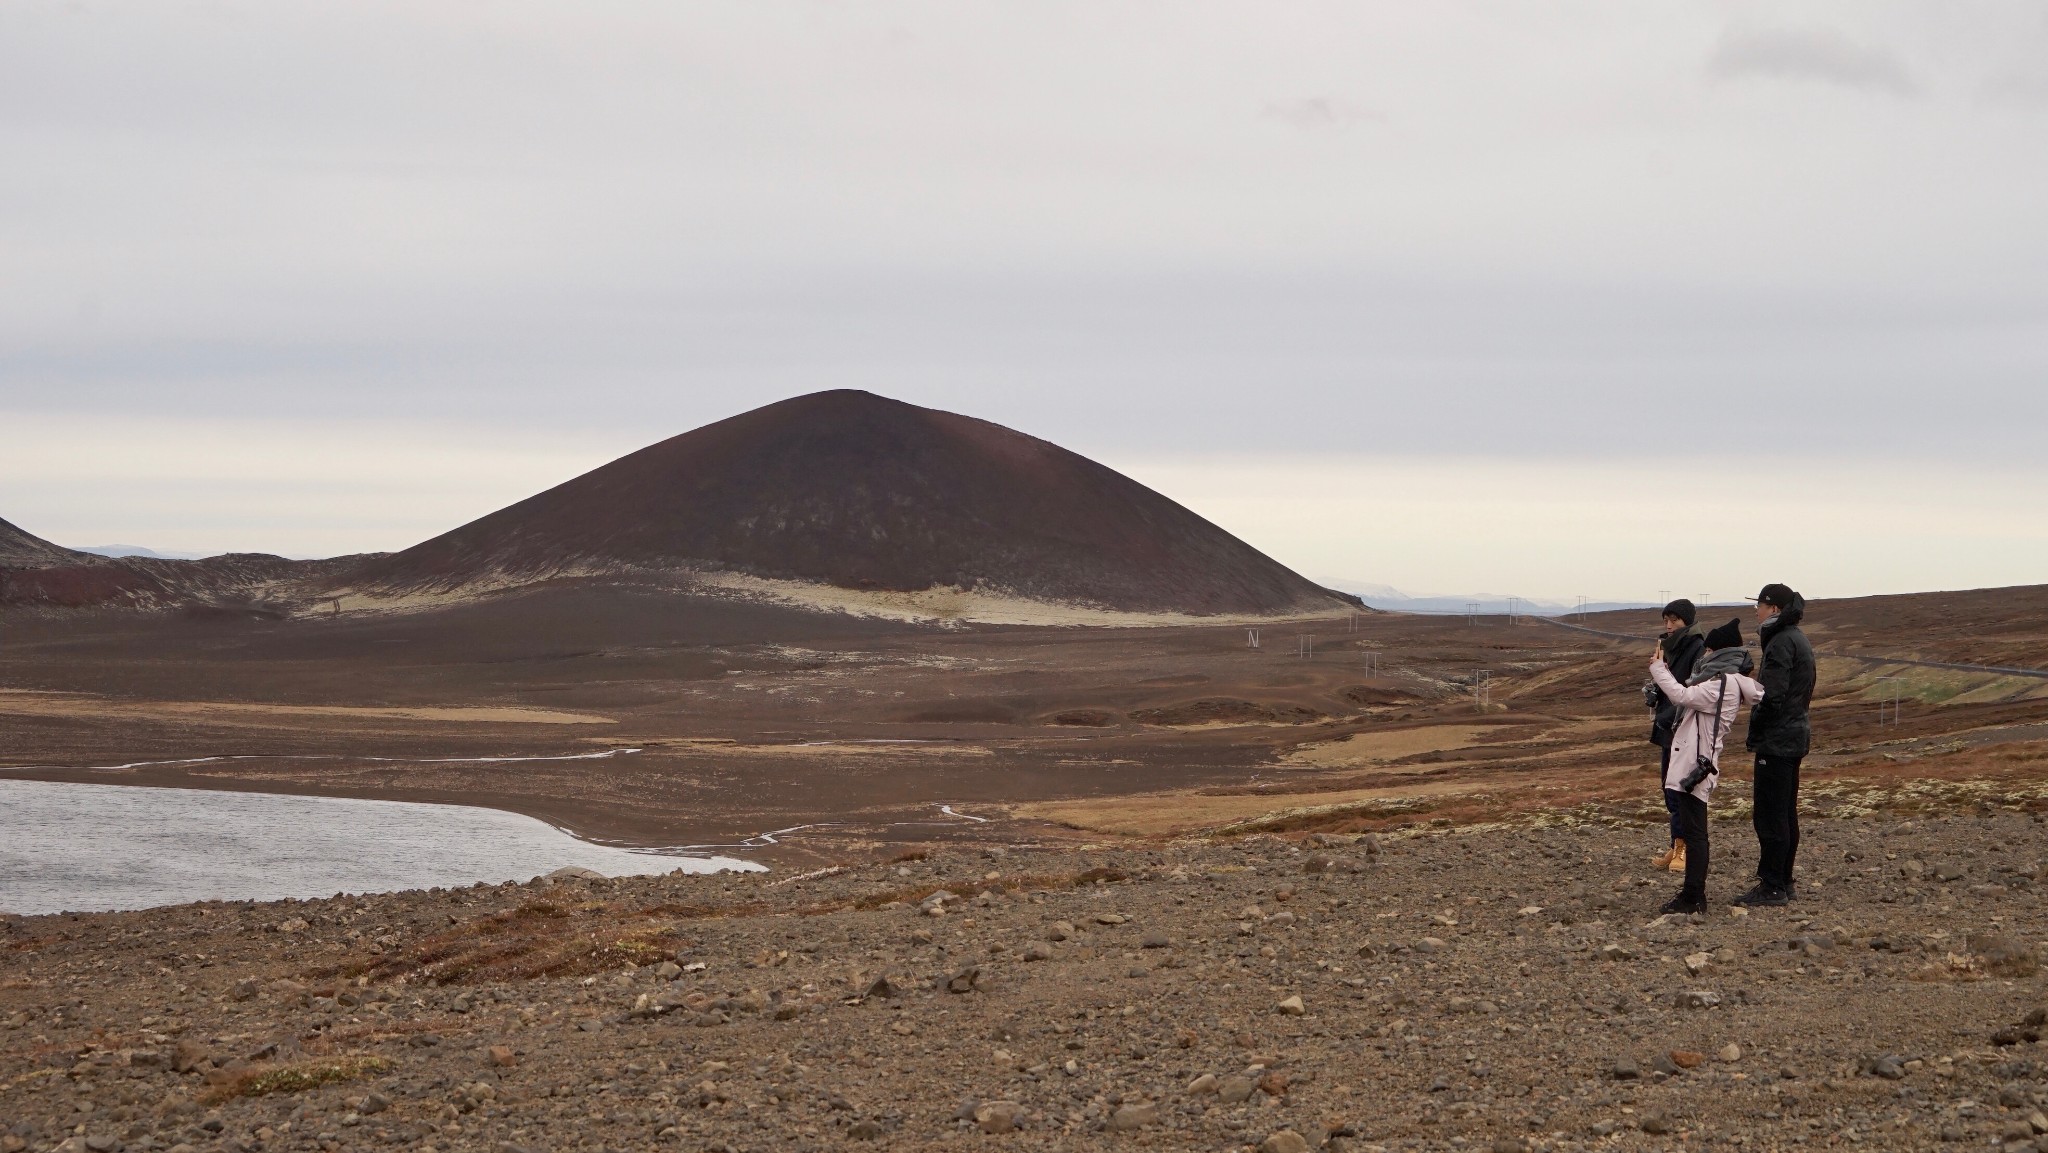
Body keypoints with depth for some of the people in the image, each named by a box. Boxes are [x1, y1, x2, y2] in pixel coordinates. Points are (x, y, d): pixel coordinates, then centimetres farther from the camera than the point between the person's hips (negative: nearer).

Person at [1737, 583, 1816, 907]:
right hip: (1795, 735, 11)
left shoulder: (1782, 643, -16)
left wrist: (1753, 735, -11)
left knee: (1770, 815, -7)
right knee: (1786, 813, 15)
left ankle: (1772, 887, -6)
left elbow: (1772, 695, -22)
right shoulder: (1798, 640, 16)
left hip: (1777, 740, -11)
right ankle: (1784, 883, 20)